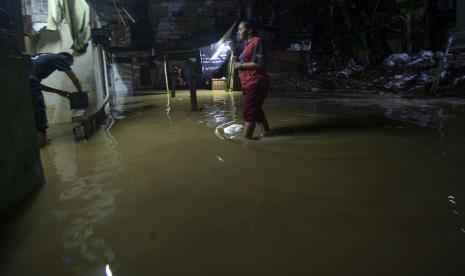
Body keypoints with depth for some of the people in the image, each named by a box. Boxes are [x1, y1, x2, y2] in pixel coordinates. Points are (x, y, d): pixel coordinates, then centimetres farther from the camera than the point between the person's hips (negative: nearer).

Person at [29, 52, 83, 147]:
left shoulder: (45, 58, 34)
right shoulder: (59, 58, 15)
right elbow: (74, 79, 19)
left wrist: (59, 92, 38)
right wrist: (81, 94, 36)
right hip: (29, 83, -8)